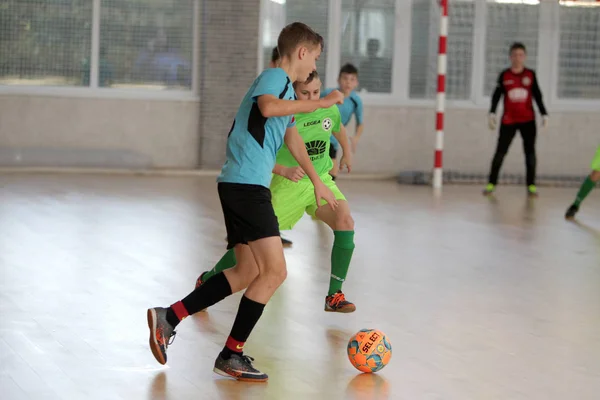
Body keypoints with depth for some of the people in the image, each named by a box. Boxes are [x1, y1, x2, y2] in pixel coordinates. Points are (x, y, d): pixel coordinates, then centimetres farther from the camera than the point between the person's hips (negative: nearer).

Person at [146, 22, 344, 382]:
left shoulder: (287, 88, 23)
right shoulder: (275, 77, -7)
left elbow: (293, 139, 36)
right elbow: (267, 107, -32)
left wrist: (318, 182, 44)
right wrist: (319, 103, -26)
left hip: (242, 186, 10)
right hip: (247, 185, -10)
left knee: (249, 272, 13)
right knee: (275, 270, -11)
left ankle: (168, 318, 14)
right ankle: (232, 355, -7)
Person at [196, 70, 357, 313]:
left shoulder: (329, 110, -5)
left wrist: (347, 153, 36)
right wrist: (284, 170, -33)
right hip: (287, 184, -4)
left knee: (345, 222, -23)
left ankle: (334, 296, -14)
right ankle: (208, 279, 23)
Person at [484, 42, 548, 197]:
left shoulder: (530, 74, 4)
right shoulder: (504, 75, 1)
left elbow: (537, 96, 8)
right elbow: (496, 95, 2)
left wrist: (544, 114, 3)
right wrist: (492, 113, -9)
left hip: (528, 120, 1)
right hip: (508, 120, -1)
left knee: (530, 152, 1)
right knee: (500, 151, -3)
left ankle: (531, 185, 8)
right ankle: (491, 183, 5)